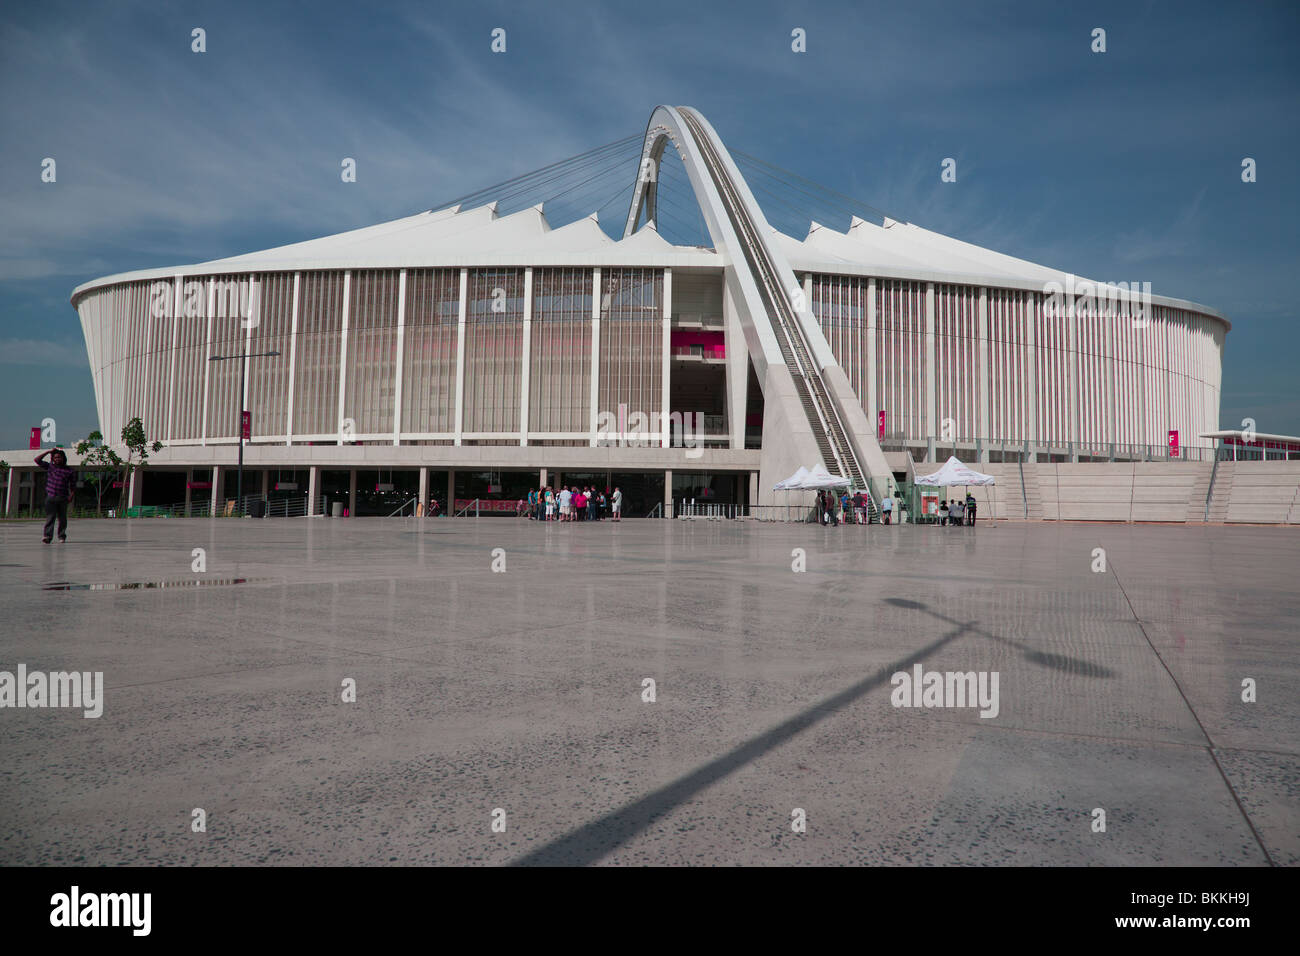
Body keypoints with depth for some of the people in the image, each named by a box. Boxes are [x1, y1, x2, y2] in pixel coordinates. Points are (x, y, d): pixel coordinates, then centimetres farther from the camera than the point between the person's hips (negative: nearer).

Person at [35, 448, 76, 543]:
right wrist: (48, 451, 3)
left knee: (62, 518, 6)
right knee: (50, 517, -10)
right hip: (50, 497, 0)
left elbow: (73, 485, 8)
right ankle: (48, 536, -17)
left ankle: (62, 536, 16)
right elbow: (37, 460, 6)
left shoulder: (70, 471, 6)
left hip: (63, 498, 0)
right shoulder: (49, 467, 11)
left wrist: (71, 496, -5)